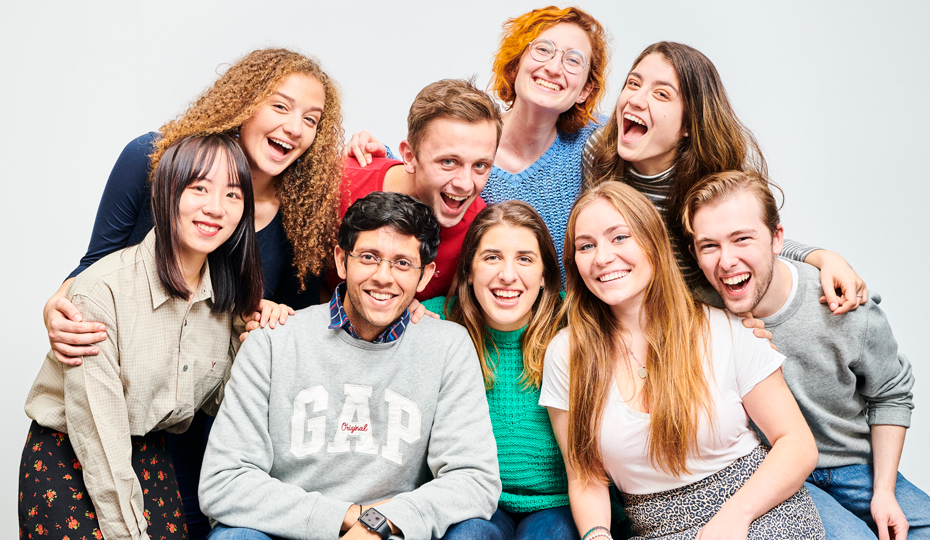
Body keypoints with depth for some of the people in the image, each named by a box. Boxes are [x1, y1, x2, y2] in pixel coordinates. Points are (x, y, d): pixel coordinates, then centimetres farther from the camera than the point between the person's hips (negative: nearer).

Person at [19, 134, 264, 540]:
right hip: (64, 458, -4)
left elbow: (220, 396, 6)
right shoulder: (101, 290, -23)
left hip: (149, 457, 5)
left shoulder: (228, 294, -3)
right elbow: (98, 433, -21)